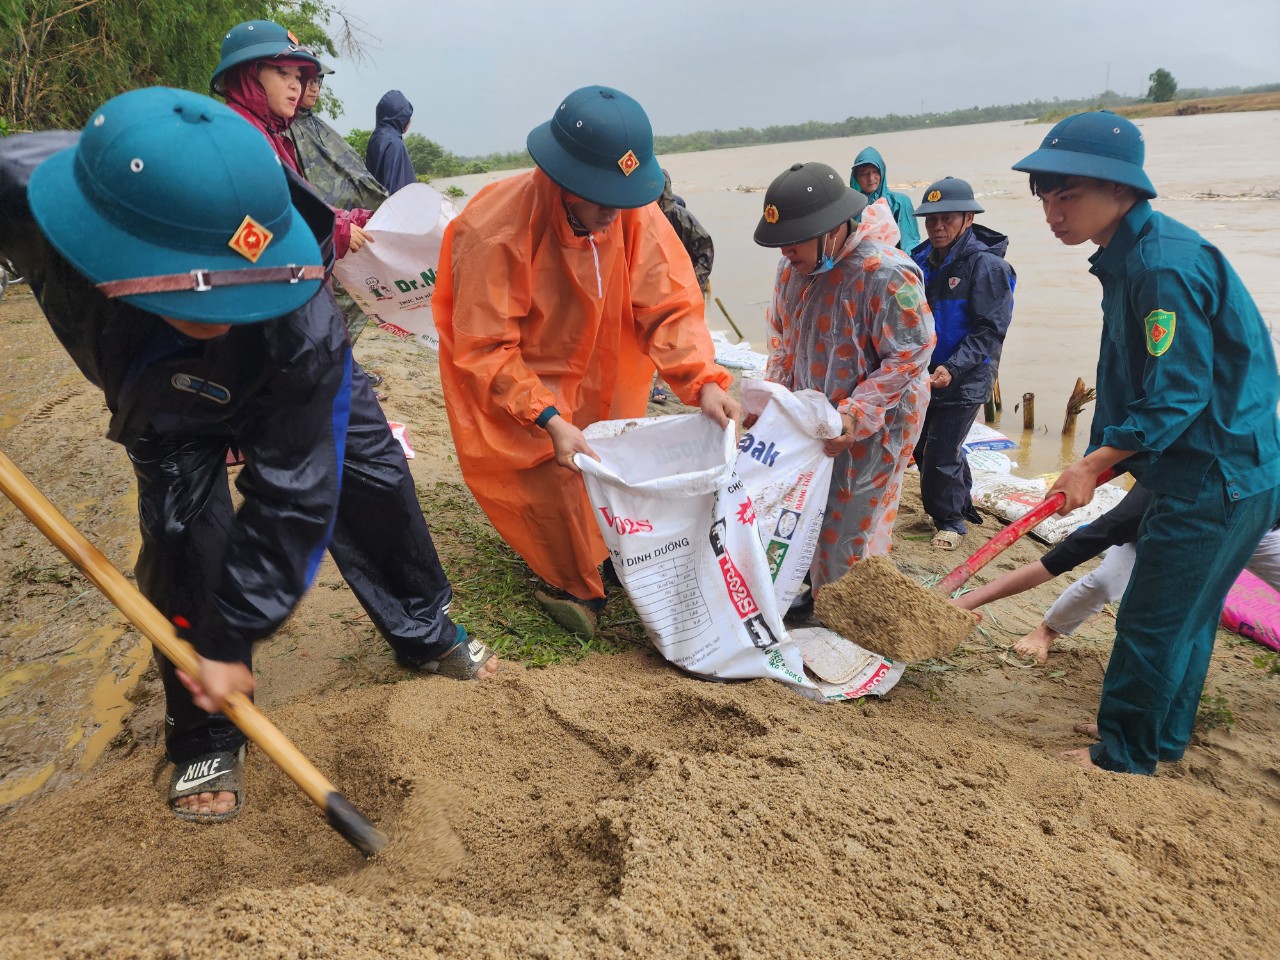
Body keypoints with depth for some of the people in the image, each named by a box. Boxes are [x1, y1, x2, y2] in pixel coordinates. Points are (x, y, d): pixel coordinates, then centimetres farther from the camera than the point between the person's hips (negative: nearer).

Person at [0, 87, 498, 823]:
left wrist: (238, 637, -28)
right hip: (168, 411, 2)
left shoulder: (302, 327, -45)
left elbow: (290, 496, -35)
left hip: (297, 389, -1)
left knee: (373, 488, 0)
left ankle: (426, 635, 29)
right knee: (183, 540, -10)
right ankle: (205, 740, 10)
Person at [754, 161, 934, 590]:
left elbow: (909, 357, -22)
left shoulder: (886, 274, -25)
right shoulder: (794, 266, -1)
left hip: (871, 430, -7)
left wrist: (855, 417, -28)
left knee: (849, 537, 2)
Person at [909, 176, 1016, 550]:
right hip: (923, 376, 7)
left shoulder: (986, 265, -16)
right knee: (922, 447, 16)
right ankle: (962, 505, 39)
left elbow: (990, 330, -19)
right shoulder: (922, 260, 2)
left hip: (964, 381, -6)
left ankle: (950, 520, 21)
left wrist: (952, 368, -28)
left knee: (941, 455, -3)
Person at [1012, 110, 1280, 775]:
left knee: (1152, 619, 2)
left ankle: (1124, 756, 19)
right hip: (1203, 472, 10)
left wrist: (1094, 465, -14)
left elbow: (1177, 398, -23)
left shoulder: (1164, 266, -24)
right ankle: (1164, 737, 38)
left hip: (1218, 478, -10)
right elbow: (1126, 380, 15)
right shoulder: (1131, 257, 7)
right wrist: (1099, 455, 12)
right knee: (1185, 614, 21)